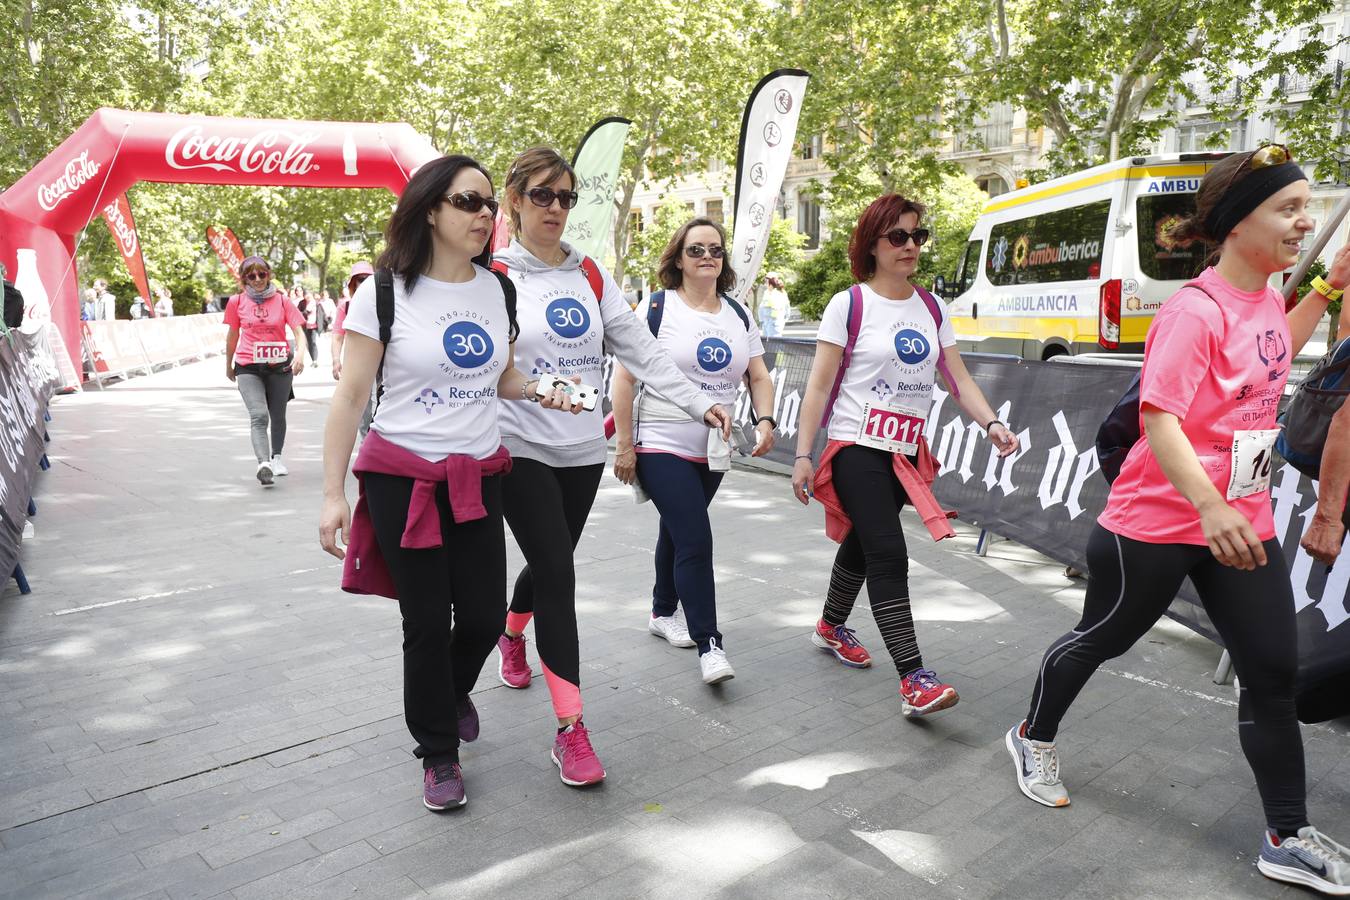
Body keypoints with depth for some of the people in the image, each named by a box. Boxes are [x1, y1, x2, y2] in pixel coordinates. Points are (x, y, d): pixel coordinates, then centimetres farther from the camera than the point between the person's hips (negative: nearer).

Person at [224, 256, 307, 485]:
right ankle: (263, 464, -31)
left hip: (279, 366, 1)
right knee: (259, 415, -18)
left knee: (278, 416, 15)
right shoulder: (237, 302, 2)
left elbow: (299, 332, -5)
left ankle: (276, 457, 37)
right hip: (248, 368, -1)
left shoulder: (282, 301, -1)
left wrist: (300, 354, -25)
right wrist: (229, 365, 22)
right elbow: (233, 336, 13)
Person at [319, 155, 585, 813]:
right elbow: (350, 395, -7)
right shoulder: (385, 291, -8)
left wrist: (541, 390, -4)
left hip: (479, 477, 4)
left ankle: (453, 690, 43)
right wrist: (332, 493, -10)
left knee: (485, 615, 6)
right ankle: (438, 754, 26)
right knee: (426, 623, 3)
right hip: (402, 478, -4)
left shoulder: (498, 289, 5)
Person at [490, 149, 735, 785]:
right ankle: (570, 729, -3)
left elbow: (642, 350, 8)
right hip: (519, 449, -5)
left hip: (583, 449, 5)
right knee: (557, 573, -11)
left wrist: (700, 402, 2)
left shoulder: (591, 275, 8)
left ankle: (513, 636, 51)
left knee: (550, 562, 17)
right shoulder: (493, 277, -5)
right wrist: (535, 390, -26)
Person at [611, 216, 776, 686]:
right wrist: (624, 446, -12)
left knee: (677, 531, 19)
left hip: (713, 451, 6)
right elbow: (624, 376, -10)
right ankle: (709, 646, -5)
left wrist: (765, 420, -9)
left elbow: (759, 377, 11)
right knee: (695, 540, -12)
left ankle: (663, 613, 38)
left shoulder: (738, 315, 9)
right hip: (661, 447, -5)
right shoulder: (656, 307, -8)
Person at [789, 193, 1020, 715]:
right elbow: (819, 386, -8)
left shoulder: (931, 309, 9)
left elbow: (958, 379, 8)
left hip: (907, 452, 6)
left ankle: (830, 628, 41)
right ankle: (913, 680, -14)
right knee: (888, 554, -15)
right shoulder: (849, 304, -7)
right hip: (857, 448, -6)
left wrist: (991, 424, -9)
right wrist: (803, 455, -10)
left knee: (862, 544, 18)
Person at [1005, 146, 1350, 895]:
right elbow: (1158, 416, -29)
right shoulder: (1195, 311, -20)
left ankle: (1287, 840, 21)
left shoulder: (1266, 299, 8)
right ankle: (1033, 738, 37)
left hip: (1242, 523, 8)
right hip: (1157, 522, -8)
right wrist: (1209, 507, -41)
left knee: (1274, 673, 7)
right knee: (1102, 639, 12)